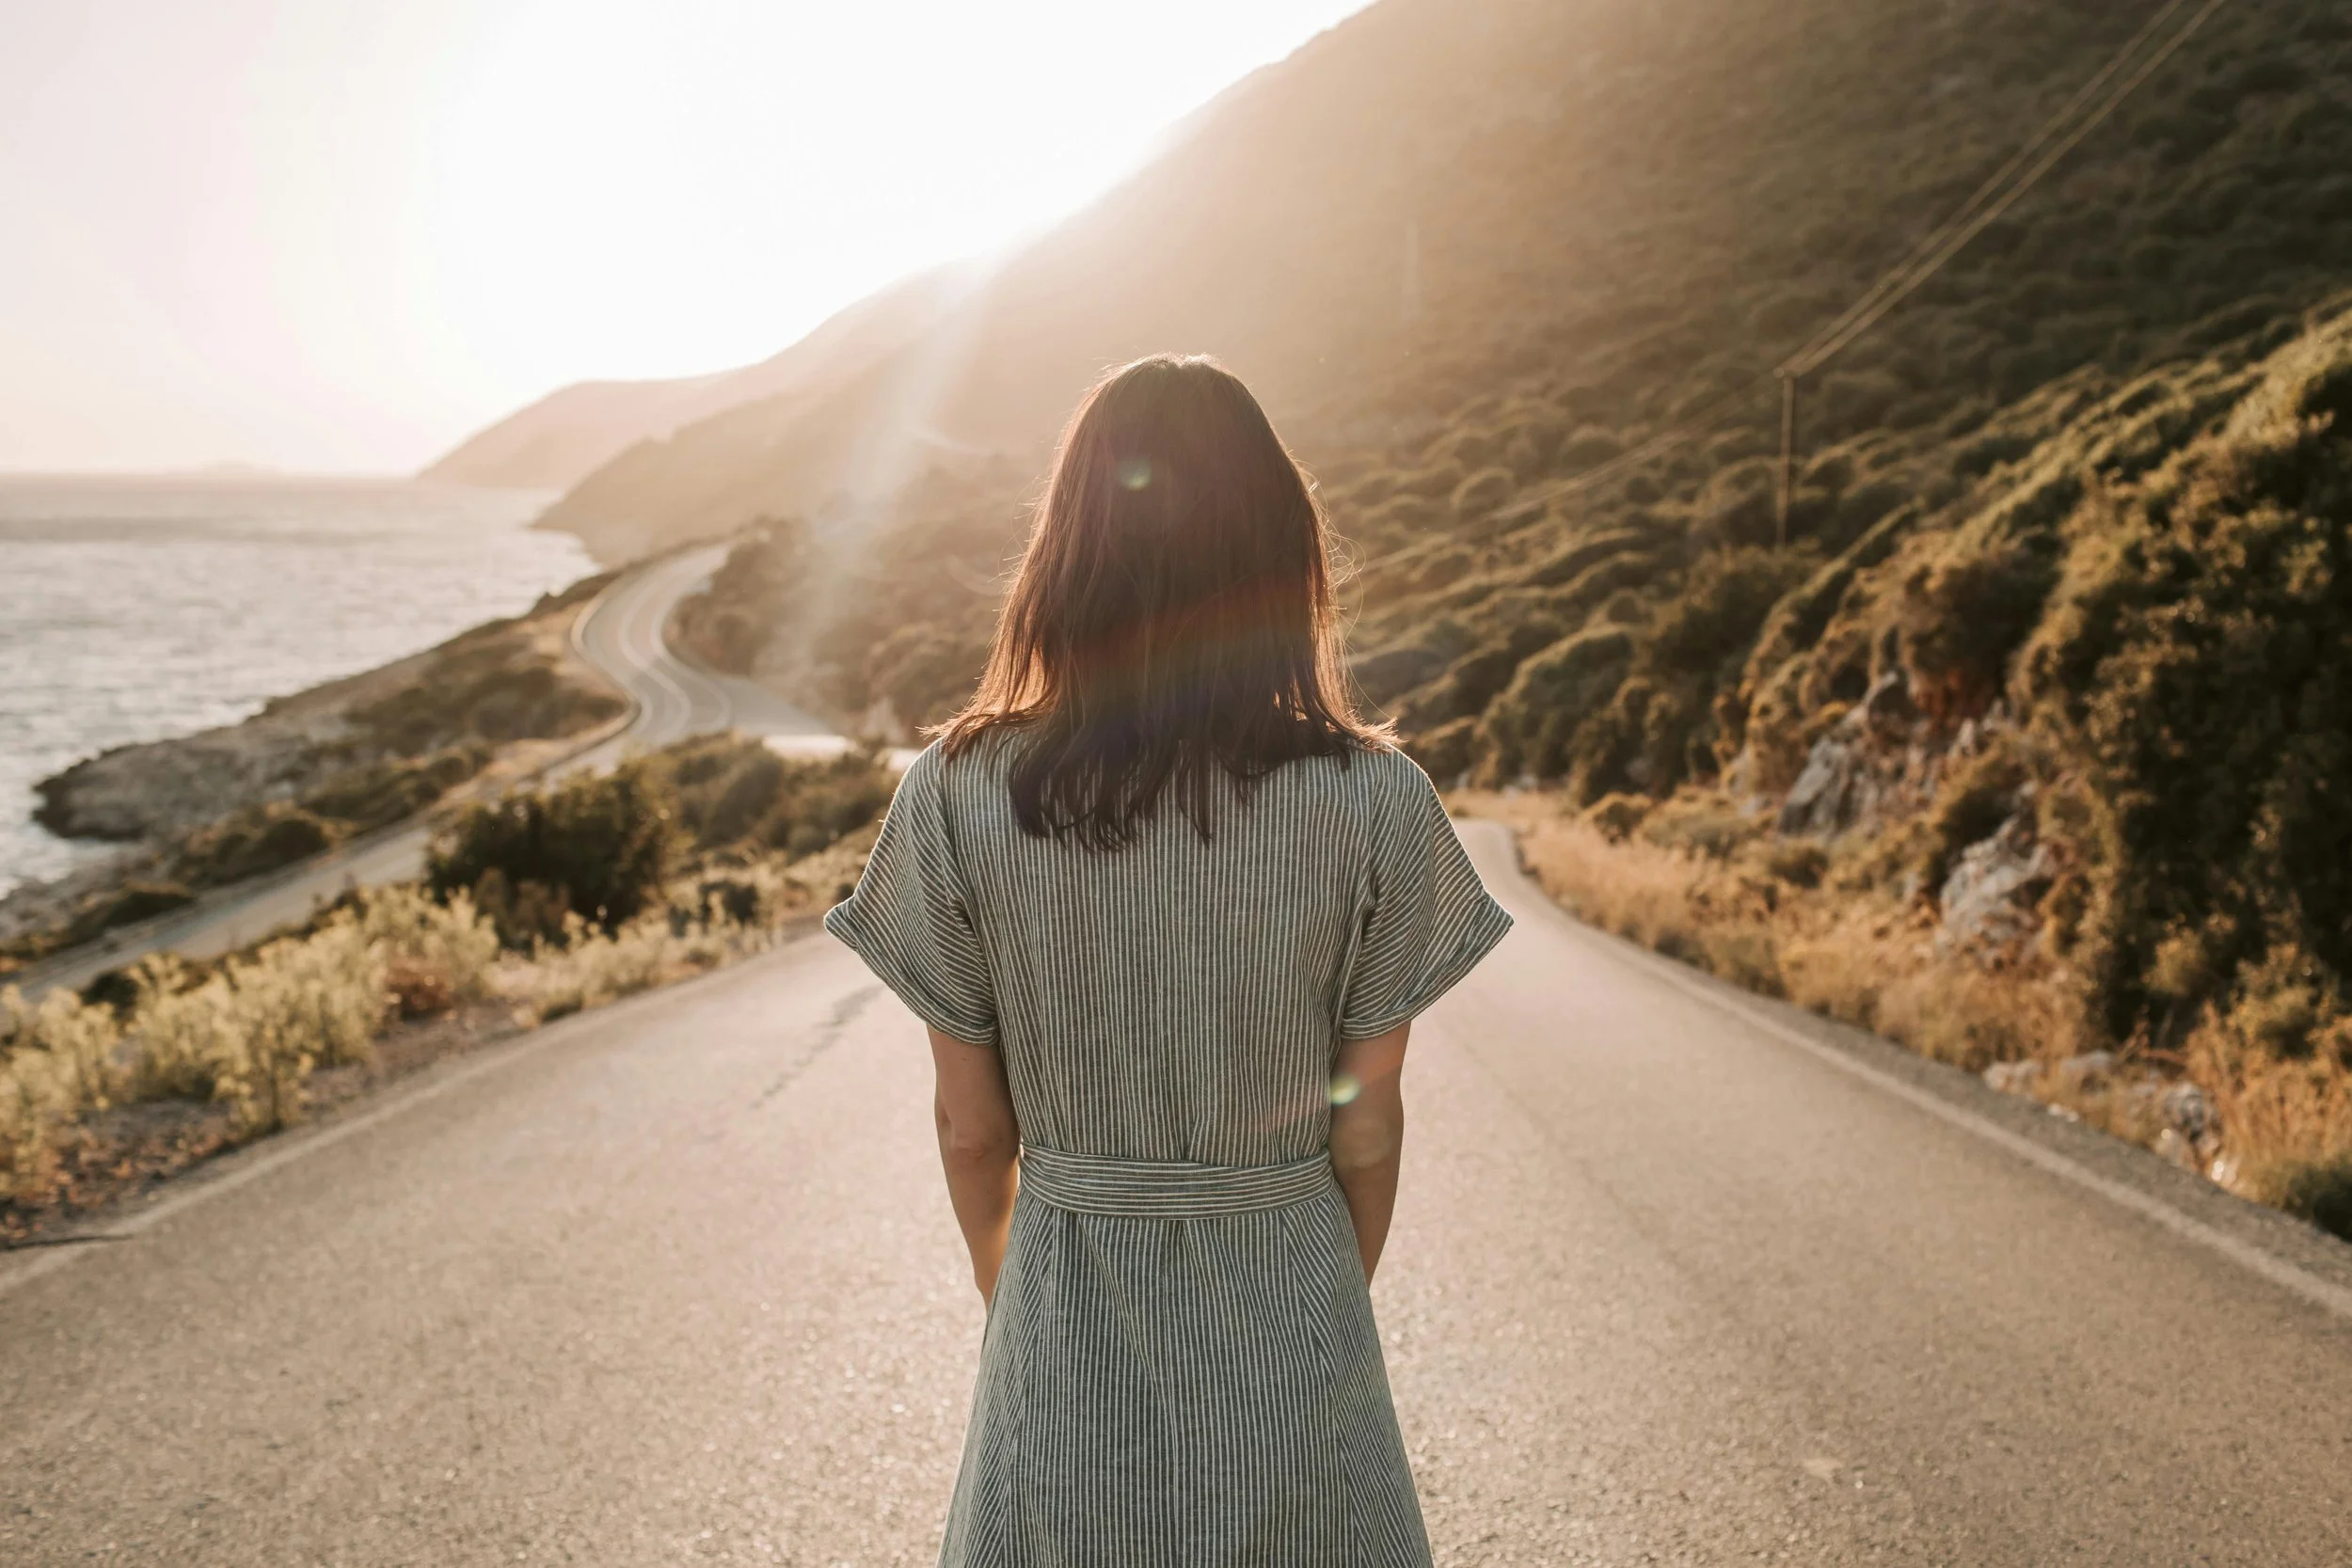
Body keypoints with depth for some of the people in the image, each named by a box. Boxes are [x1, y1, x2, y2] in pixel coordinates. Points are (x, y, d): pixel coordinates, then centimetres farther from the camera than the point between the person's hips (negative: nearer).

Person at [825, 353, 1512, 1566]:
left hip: (1068, 1326, 0)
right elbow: (1367, 1124, -6)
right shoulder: (1377, 804, -15)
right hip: (1291, 1301, 0)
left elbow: (972, 1124, -5)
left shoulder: (959, 798, -14)